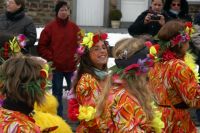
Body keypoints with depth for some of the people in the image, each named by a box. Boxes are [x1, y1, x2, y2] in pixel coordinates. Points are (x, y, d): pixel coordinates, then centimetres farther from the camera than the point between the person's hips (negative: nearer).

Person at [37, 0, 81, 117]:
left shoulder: (74, 27, 5)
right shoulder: (50, 27, -3)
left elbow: (81, 44, 12)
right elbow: (41, 47, -2)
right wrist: (50, 58, -9)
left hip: (72, 66, 2)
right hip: (56, 66, -2)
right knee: (57, 92, 6)